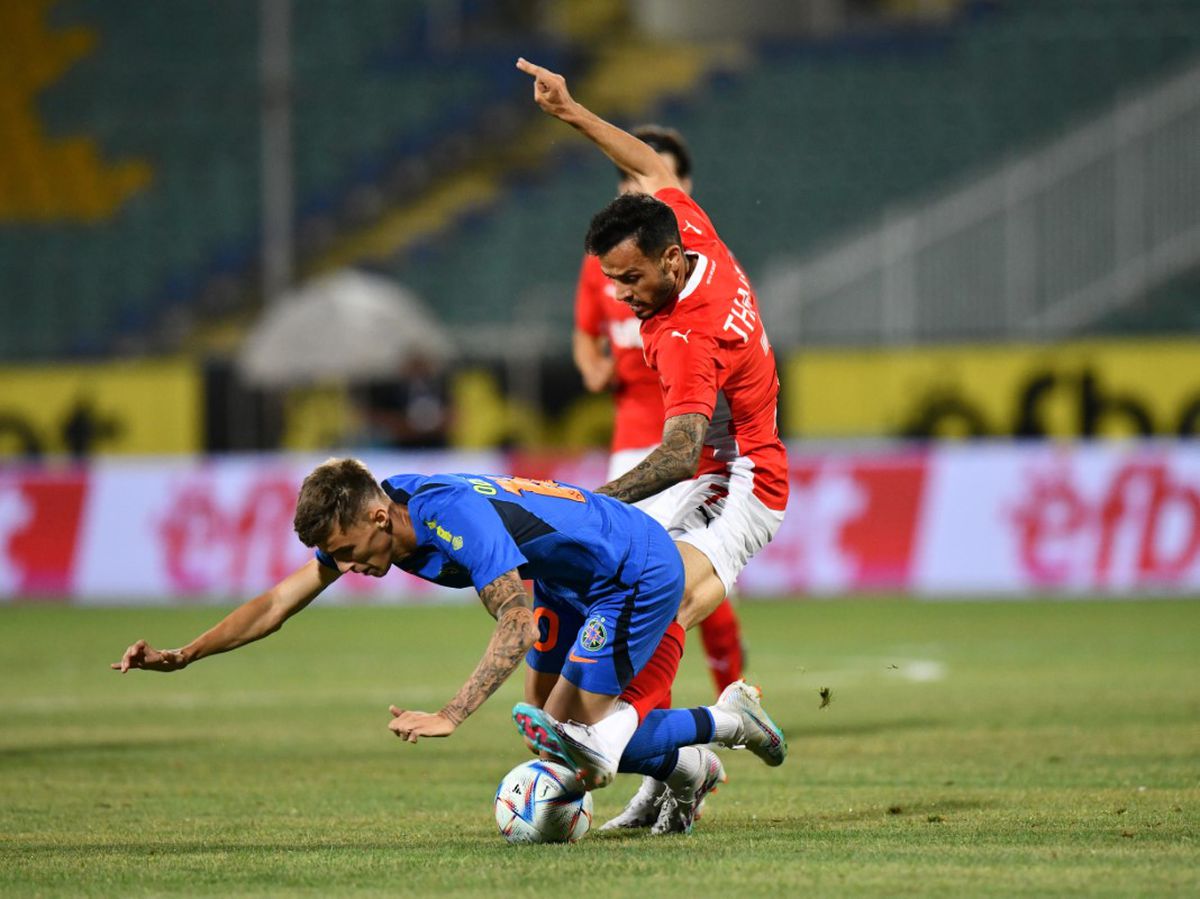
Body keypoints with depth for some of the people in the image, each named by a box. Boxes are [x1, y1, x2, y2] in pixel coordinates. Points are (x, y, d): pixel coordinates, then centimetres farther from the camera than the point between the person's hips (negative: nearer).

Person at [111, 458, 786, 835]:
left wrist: (451, 717, -45)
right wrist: (180, 657, -10)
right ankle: (691, 770, 27)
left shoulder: (457, 518, -35)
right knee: (548, 724, 9)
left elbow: (518, 627, -37)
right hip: (571, 581, 9)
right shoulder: (362, 520, -10)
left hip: (641, 571, -9)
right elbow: (281, 603, -3)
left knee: (575, 736, -10)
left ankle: (727, 721, 6)